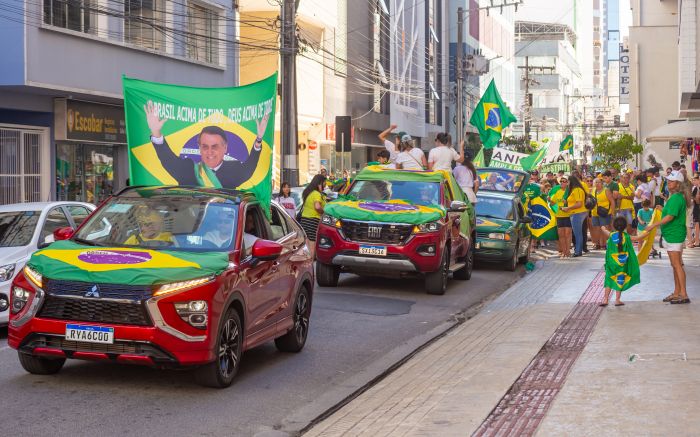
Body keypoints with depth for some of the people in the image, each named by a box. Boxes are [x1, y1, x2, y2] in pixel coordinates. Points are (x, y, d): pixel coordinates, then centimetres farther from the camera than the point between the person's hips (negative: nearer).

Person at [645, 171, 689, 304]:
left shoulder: (676, 198, -17)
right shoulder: (674, 197, 14)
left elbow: (670, 216, -24)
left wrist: (654, 225, -21)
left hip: (674, 235, -10)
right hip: (670, 235, 10)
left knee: (677, 265, -10)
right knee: (675, 265, 14)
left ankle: (684, 295, -9)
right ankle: (677, 293, 21)